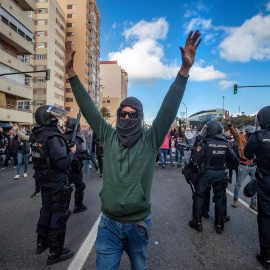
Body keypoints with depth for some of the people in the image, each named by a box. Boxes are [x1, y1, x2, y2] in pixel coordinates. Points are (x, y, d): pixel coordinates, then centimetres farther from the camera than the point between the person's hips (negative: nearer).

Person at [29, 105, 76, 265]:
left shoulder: (36, 136, 3)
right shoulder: (54, 137, -24)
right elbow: (63, 163, -27)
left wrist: (65, 147, 7)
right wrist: (72, 151, -11)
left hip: (43, 181, 9)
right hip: (57, 183, -9)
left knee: (46, 210, 24)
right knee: (59, 215, 5)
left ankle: (42, 243, 42)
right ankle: (56, 253, 20)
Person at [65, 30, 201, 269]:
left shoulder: (150, 140, -9)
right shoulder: (109, 137, -4)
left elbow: (169, 109, -17)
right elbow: (88, 108, -4)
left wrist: (184, 70, -25)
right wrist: (71, 73, -6)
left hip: (139, 224, 0)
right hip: (108, 223, 1)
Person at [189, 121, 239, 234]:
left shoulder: (204, 143, -15)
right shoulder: (226, 144, -2)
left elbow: (196, 160, -18)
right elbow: (234, 160, 0)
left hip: (206, 173, -4)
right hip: (221, 173, 4)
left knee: (199, 196, 10)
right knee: (219, 197, 17)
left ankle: (197, 222, 19)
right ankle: (219, 225, 27)